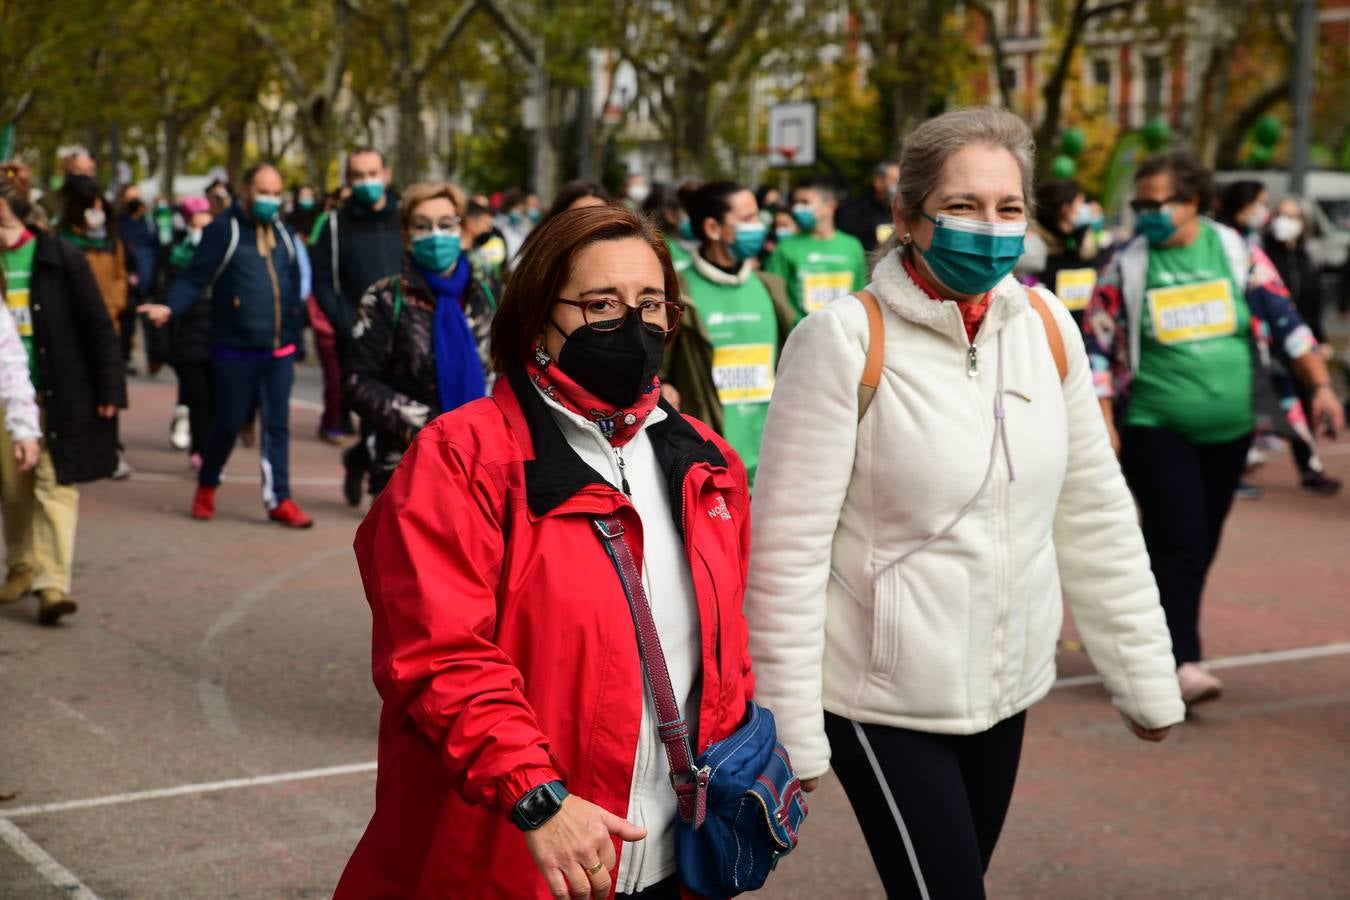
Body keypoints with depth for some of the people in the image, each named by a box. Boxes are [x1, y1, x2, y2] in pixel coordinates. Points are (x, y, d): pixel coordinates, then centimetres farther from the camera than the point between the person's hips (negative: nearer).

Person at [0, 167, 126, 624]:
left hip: (60, 394, -4)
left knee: (55, 484, -7)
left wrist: (109, 390, -6)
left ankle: (52, 583, -8)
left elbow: (97, 326, -4)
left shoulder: (61, 259, -7)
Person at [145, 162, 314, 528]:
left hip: (279, 351, 5)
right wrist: (170, 307, -30)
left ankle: (279, 500, 8)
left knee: (278, 426, 3)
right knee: (228, 423, 5)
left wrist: (294, 340, 15)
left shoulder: (283, 233, 12)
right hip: (235, 351, -4)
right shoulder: (223, 230, -7)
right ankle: (206, 488, 26)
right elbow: (195, 278, -12)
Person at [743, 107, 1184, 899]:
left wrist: (1146, 677, 8)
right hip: (884, 698, -5)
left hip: (1006, 687, 5)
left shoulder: (1048, 327, 0)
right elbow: (790, 546, -15)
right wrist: (790, 728, -15)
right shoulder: (846, 340, -16)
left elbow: (1095, 517, 6)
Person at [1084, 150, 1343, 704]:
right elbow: (1096, 349, -1)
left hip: (1228, 430, 3)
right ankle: (1182, 662, -11)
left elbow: (1284, 321, 4)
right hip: (1155, 428, -3)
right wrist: (1102, 421, -9)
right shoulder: (1127, 267, -3)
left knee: (1200, 547, 10)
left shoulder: (1236, 253, 1)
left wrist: (1320, 385, -4)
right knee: (1178, 541, -13)